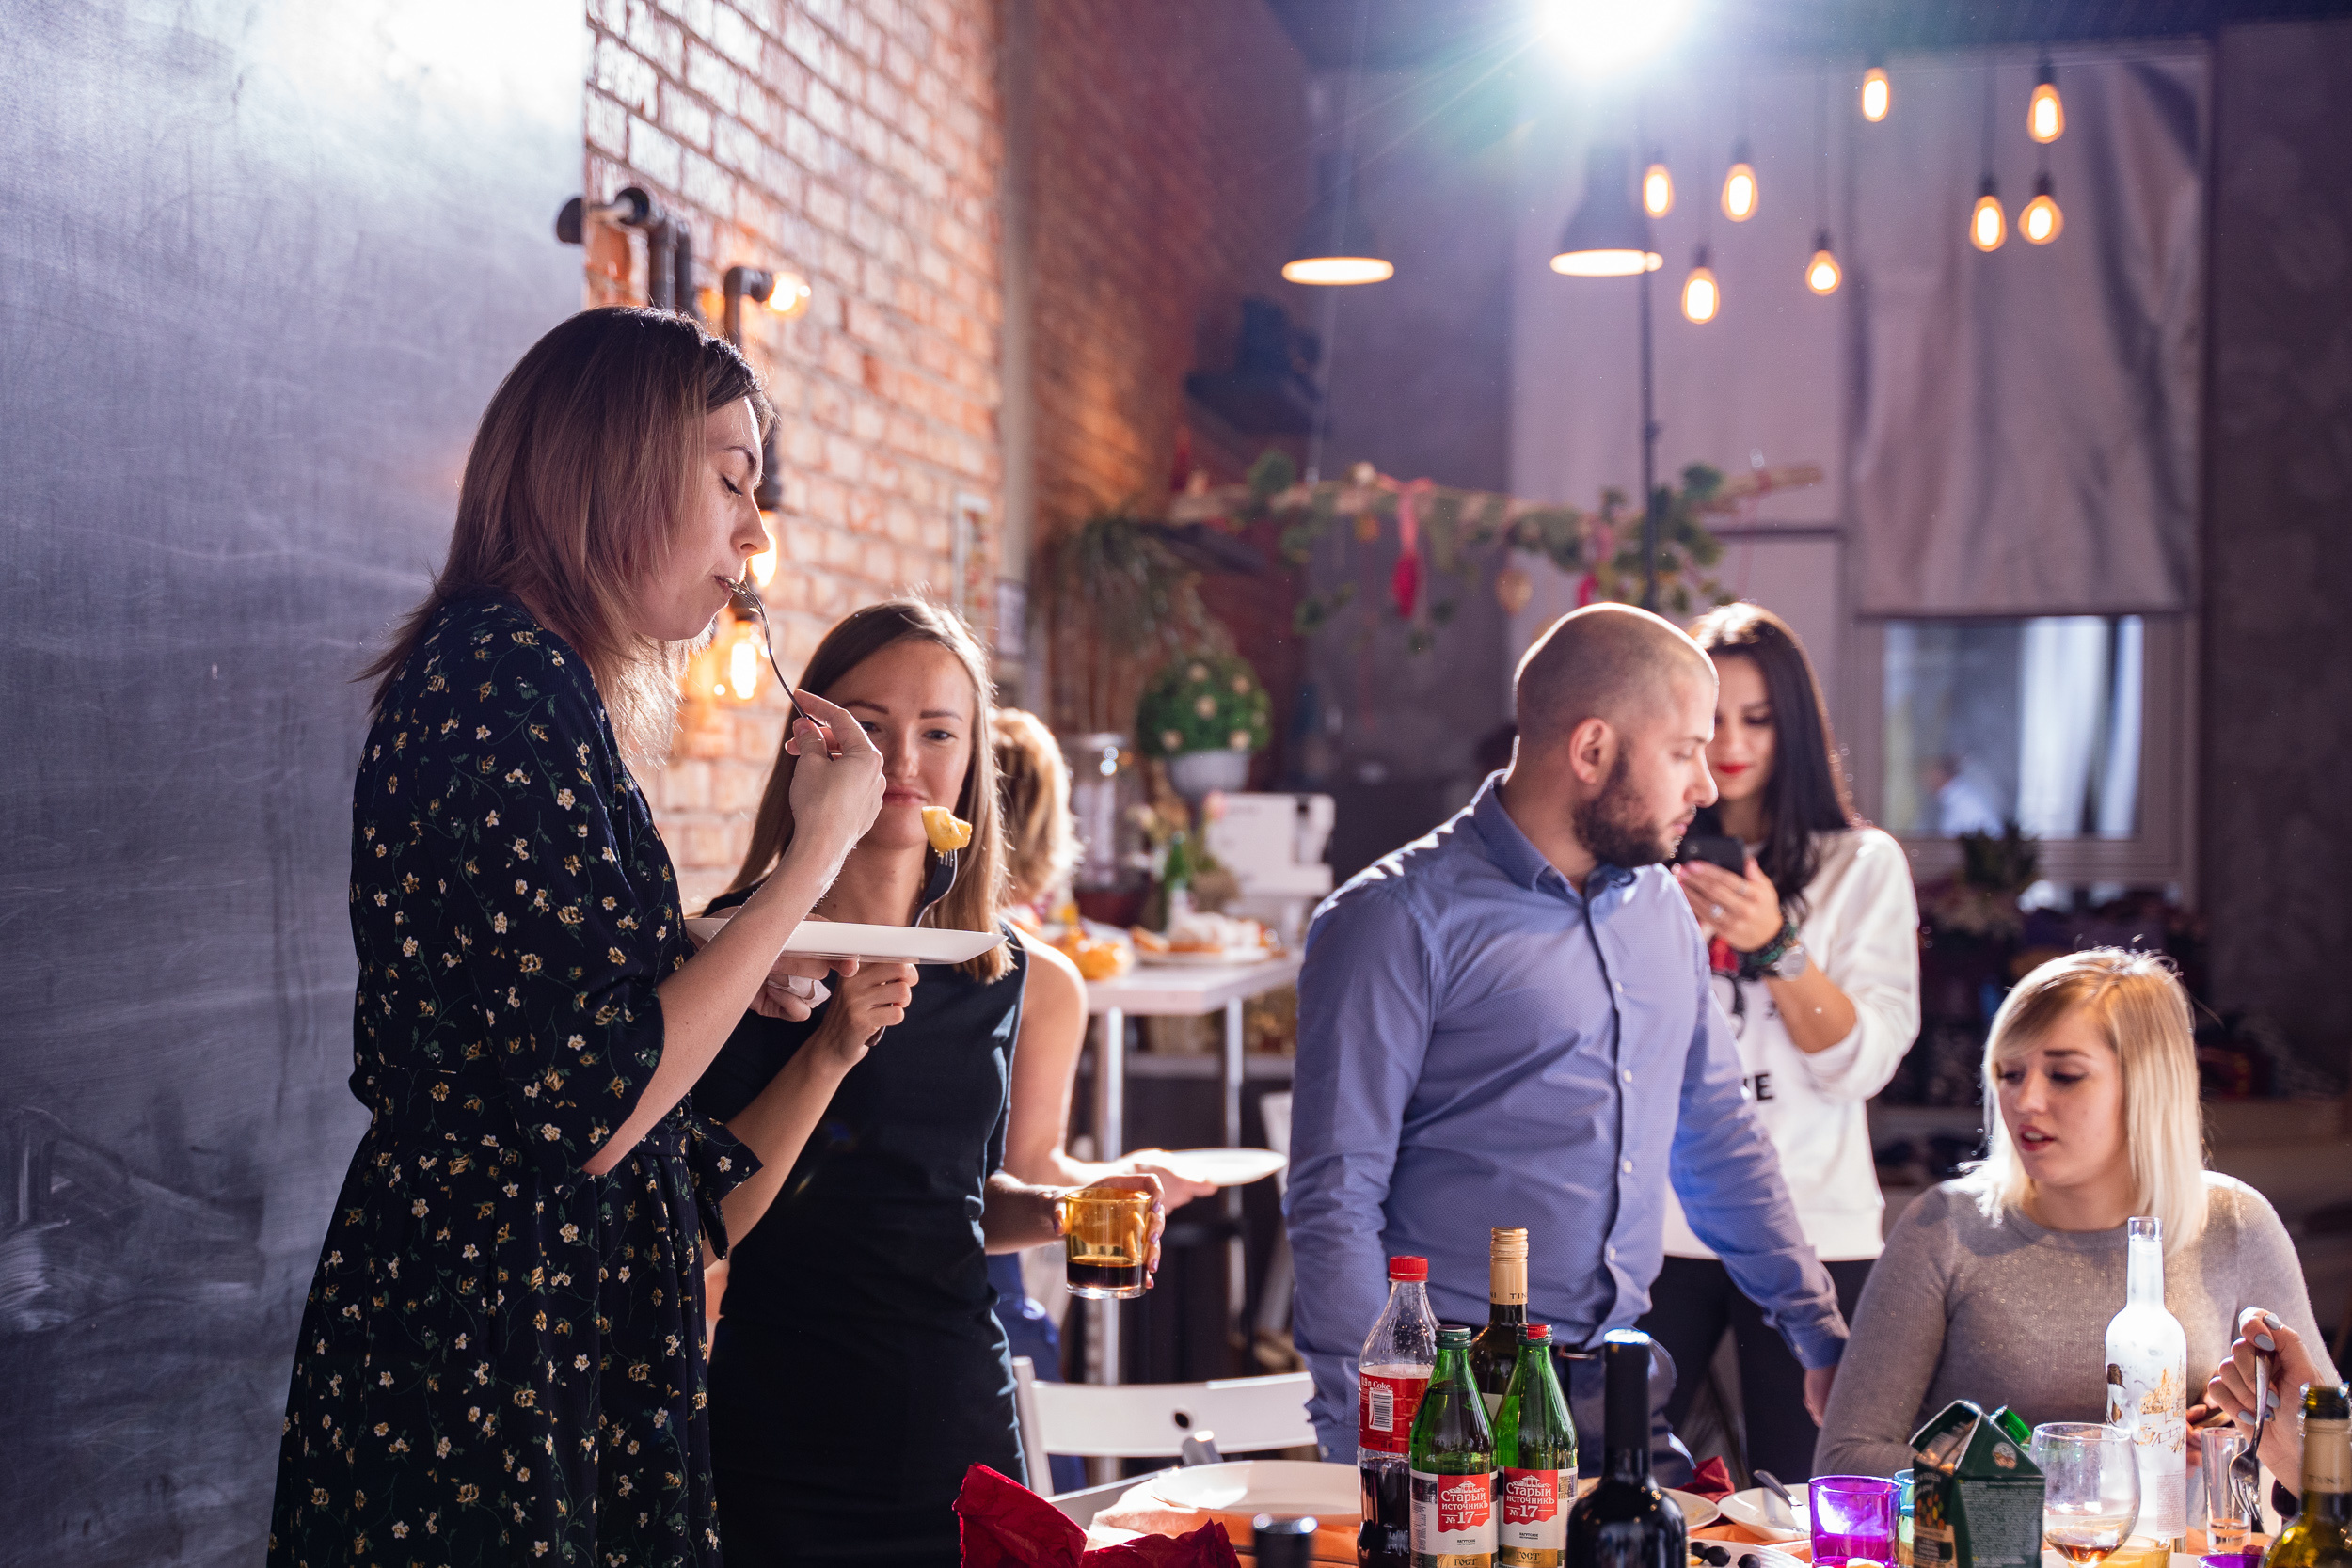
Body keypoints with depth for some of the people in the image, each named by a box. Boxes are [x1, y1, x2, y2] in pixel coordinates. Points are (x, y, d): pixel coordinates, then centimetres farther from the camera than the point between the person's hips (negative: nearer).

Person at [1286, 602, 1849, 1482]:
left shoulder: (1661, 906, 13)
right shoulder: (1400, 918, -10)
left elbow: (1720, 1139, 22)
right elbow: (1336, 1200, -12)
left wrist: (1821, 1334, 16)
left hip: (1623, 1389, 6)